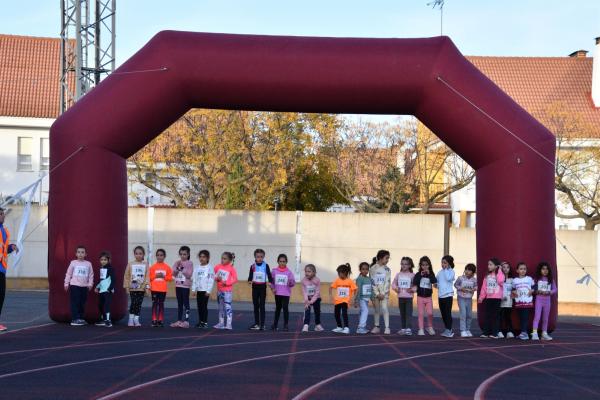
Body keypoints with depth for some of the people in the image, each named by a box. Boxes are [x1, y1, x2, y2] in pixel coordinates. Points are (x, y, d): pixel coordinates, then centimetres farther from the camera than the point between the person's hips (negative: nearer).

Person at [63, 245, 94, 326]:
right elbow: (68, 274, 3)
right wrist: (66, 284, 0)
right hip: (74, 285, -3)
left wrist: (90, 284, 2)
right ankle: (74, 319, -5)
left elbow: (91, 275, 9)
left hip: (84, 286, 3)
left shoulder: (88, 264, 5)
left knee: (82, 303, 7)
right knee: (75, 302, -6)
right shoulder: (73, 263, 0)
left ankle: (80, 318, 16)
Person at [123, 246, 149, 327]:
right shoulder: (130, 264, 3)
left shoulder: (145, 264, 3)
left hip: (141, 288, 1)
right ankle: (131, 319, 6)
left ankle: (136, 319, 11)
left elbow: (147, 275, -2)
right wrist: (126, 286, -1)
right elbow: (126, 276, 4)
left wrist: (146, 285, -11)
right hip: (133, 288, -1)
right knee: (133, 303, -5)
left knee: (139, 304, 3)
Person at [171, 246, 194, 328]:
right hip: (178, 285, 5)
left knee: (186, 303, -4)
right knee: (179, 304, 9)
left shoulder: (189, 263, -4)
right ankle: (179, 321, 12)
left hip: (185, 286, -5)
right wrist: (177, 268, -12)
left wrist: (182, 269, -18)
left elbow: (189, 275, -10)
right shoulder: (177, 263, 8)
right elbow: (174, 274, 4)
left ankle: (186, 321, -5)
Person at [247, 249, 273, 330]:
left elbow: (269, 276, -3)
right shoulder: (253, 266, 0)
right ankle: (256, 324, 16)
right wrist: (250, 281, -24)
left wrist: (270, 282, -23)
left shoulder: (266, 266, -2)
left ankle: (262, 324, -3)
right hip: (255, 287, 2)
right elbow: (250, 276, -1)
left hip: (263, 287, -2)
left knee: (262, 306, -3)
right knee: (255, 306, 8)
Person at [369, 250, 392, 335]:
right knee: (377, 309, 7)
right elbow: (372, 282, -5)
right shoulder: (373, 268, -3)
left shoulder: (387, 269, 1)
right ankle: (376, 327, 17)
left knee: (384, 308, -10)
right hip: (375, 292, 0)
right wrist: (377, 293, -11)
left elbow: (388, 282, -3)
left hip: (384, 293, 0)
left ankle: (387, 327, -10)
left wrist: (383, 293, -11)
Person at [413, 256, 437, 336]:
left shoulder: (431, 274, 2)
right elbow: (414, 283, -15)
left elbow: (434, 281, -16)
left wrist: (429, 274, -21)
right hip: (420, 297, -1)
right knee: (421, 314, 2)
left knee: (430, 313, -5)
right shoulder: (418, 274, -1)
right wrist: (421, 275, -19)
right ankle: (421, 329, 9)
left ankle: (430, 327, 17)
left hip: (428, 297, 1)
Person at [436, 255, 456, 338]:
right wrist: (437, 284, -2)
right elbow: (436, 279, 17)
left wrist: (446, 269, -14)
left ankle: (449, 330, -6)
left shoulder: (451, 271, -6)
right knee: (443, 313, 11)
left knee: (448, 313, -8)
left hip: (448, 295, -6)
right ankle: (447, 329, 21)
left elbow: (448, 278, -23)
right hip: (440, 295, 6)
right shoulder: (440, 272, 11)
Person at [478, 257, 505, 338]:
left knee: (495, 316, -2)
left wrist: (499, 271, -14)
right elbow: (484, 287, 11)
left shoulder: (500, 274, -2)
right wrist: (481, 297, 4)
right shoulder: (487, 275, 12)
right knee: (487, 315, 5)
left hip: (497, 298, -5)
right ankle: (485, 332, 9)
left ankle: (494, 333, 2)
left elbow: (500, 281, -24)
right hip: (488, 298, 5)